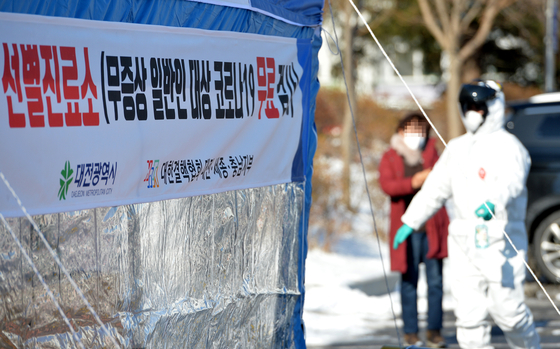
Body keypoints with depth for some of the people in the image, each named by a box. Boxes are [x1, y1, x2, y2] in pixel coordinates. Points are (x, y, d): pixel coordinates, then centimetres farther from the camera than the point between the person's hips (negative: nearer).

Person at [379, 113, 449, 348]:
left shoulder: (430, 153, 14)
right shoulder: (390, 158, 7)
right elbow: (386, 185, -10)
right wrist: (413, 182, -24)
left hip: (432, 227, 1)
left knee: (435, 280, -1)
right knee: (409, 282, 3)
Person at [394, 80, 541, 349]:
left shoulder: (507, 146, -5)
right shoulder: (457, 148, 17)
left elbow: (511, 180, -25)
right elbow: (435, 189, 24)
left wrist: (493, 202, -46)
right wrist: (410, 222, 21)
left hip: (500, 242, -6)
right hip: (463, 242, 6)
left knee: (507, 308, -6)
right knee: (468, 311, 1)